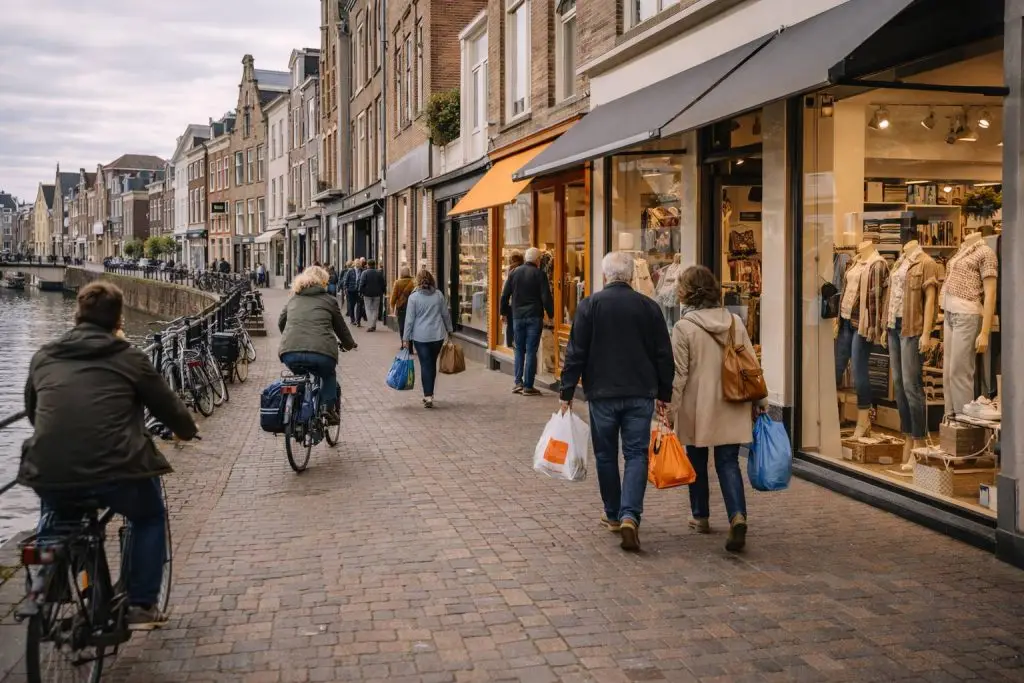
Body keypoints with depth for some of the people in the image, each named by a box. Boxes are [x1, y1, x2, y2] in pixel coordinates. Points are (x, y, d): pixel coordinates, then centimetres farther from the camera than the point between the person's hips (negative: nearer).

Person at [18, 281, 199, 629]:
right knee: (150, 517, 28)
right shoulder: (129, 359, 4)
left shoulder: (43, 357, 13)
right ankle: (141, 605, 24)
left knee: (54, 513, 39)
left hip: (49, 475, 3)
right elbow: (169, 408, 11)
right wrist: (186, 430, 34)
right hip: (115, 473, -3)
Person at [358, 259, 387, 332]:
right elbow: (384, 284, 6)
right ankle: (373, 325, 10)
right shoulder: (379, 273, 3)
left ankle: (370, 325, -9)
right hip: (377, 294, 3)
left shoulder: (364, 273, -7)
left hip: (367, 294, -3)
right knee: (375, 309, 10)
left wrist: (360, 292, -3)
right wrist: (382, 292, 14)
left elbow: (361, 284, -12)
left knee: (368, 309, 3)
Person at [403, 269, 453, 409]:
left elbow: (409, 319, -6)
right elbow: (446, 314, 8)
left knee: (425, 365, -1)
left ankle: (428, 396, -9)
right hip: (438, 335, 3)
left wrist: (406, 338, 0)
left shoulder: (413, 297, -7)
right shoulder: (439, 295, 1)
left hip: (420, 337, -3)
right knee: (432, 364, 14)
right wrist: (449, 330, 22)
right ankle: (429, 393, 23)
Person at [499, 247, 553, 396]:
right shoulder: (539, 274, -6)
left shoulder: (514, 273, 5)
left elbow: (504, 296, 6)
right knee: (531, 351, -1)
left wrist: (503, 311, 18)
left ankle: (518, 382, 6)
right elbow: (546, 297, -8)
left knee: (519, 350, 14)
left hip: (517, 317, 3)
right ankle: (528, 386, -1)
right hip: (534, 317, -3)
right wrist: (550, 314, 3)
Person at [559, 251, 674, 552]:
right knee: (636, 454, 2)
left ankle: (613, 514, 24)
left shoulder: (590, 305, -4)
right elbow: (664, 355, 6)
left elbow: (576, 353, -5)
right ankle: (630, 515, -14)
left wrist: (567, 392, 1)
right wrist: (663, 394, 15)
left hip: (602, 393, -1)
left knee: (606, 455, 13)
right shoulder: (649, 306, 2)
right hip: (640, 394, 1)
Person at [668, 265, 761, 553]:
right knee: (728, 463, 4)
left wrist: (670, 411, -5)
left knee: (697, 461, 15)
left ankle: (700, 517, 27)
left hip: (696, 409, -3)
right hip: (731, 408, 3)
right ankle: (737, 515, -16)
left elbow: (678, 375, -12)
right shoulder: (735, 322, 1)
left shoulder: (683, 327, -12)